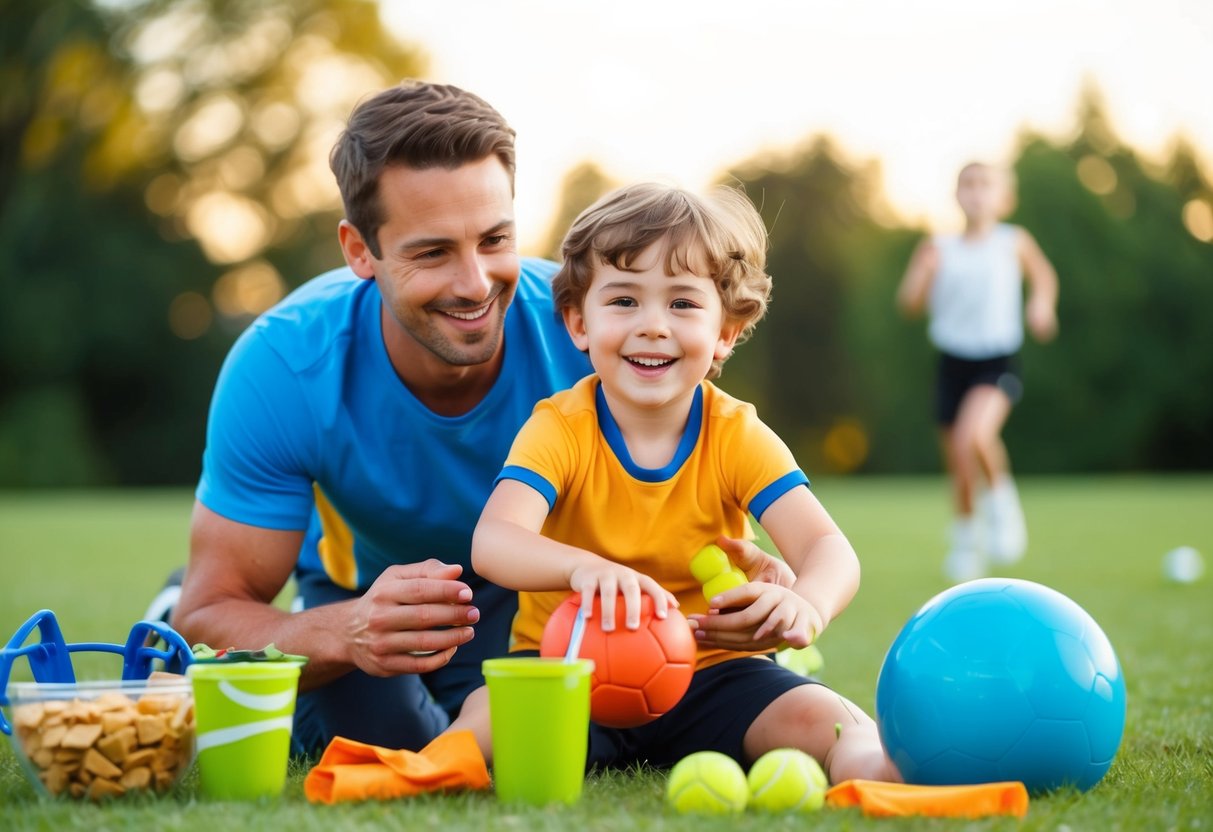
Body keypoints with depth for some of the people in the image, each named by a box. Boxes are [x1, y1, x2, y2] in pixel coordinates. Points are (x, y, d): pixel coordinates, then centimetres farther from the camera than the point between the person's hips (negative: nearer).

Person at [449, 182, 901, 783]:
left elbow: (827, 548, -19)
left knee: (821, 718, -26)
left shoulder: (738, 437, -5)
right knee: (491, 716, -34)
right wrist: (584, 568, -52)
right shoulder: (559, 429, -9)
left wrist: (806, 604, -46)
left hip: (709, 671, 2)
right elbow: (493, 541, -28)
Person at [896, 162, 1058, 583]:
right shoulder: (939, 249, -1)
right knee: (959, 468, 8)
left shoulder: (1014, 242, 0)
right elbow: (910, 303, -3)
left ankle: (1000, 495, 0)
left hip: (997, 363, -2)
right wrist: (922, 269, -21)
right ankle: (966, 539, 32)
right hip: (953, 363, 2)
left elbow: (1042, 273, 19)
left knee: (973, 435, -30)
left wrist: (1042, 303, -1)